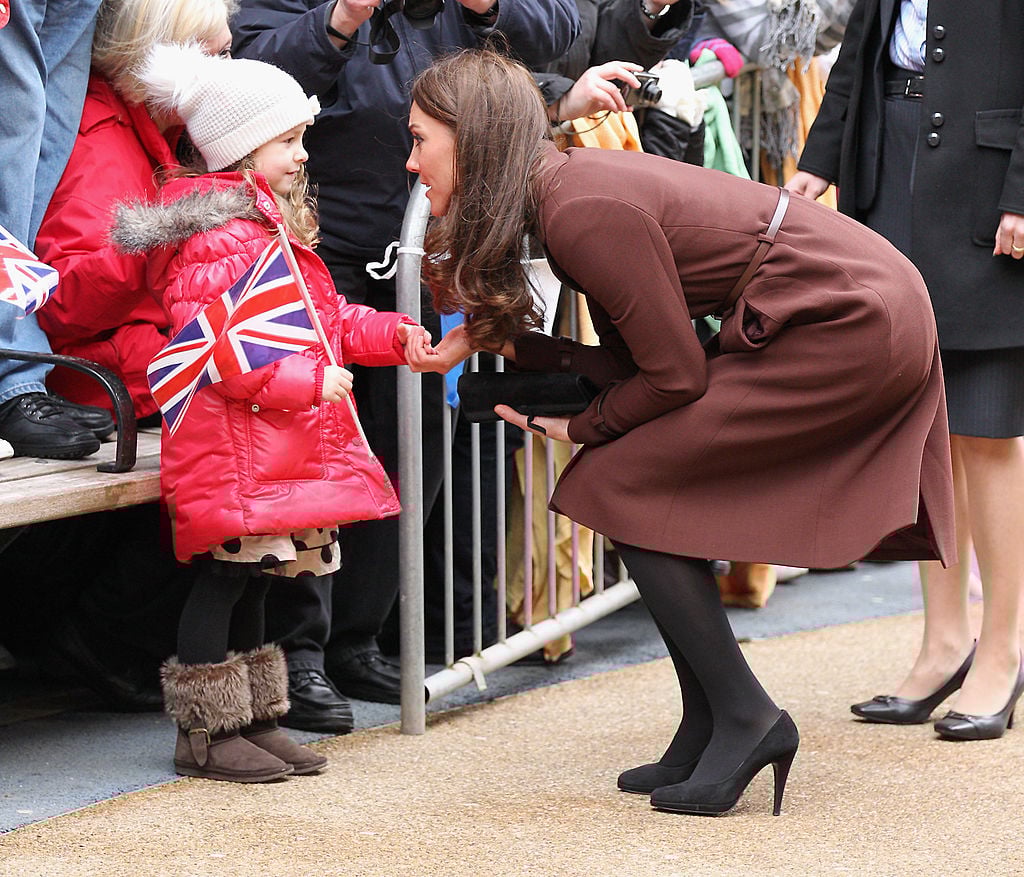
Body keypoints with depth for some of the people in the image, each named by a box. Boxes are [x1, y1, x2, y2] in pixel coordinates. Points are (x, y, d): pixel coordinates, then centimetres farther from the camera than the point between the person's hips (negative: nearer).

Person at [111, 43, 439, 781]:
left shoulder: (275, 230, 19)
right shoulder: (219, 236, -17)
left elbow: (329, 320, 25)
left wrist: (391, 336, 12)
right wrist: (307, 379, -24)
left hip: (286, 447, 10)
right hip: (234, 448, -10)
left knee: (251, 582, 15)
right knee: (226, 580, -5)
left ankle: (253, 720, 22)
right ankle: (206, 734, 1)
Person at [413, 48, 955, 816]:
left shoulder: (585, 212, -20)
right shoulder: (570, 185, 10)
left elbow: (675, 376, -16)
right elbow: (633, 358, 11)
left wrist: (583, 428, 0)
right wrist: (497, 339, 7)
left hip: (849, 326, -10)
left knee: (628, 489, -8)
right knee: (660, 489, 10)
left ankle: (745, 717, -3)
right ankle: (709, 737, 14)